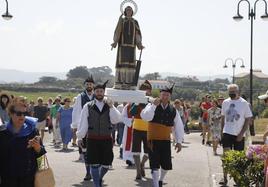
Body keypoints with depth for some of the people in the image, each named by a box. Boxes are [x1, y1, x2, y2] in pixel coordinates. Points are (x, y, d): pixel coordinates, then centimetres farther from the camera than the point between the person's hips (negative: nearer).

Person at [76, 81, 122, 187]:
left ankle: (99, 178, 37)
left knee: (106, 164, 7)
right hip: (92, 140, -2)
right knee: (94, 164, -1)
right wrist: (80, 137, 2)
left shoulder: (109, 106, 6)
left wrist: (111, 107, -16)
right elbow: (83, 122, 3)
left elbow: (116, 120, -7)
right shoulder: (88, 106, 2)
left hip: (107, 139, 2)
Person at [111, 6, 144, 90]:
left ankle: (130, 84, -5)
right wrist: (115, 42, -14)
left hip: (131, 45, 2)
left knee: (131, 63, -5)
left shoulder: (135, 22, 15)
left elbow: (138, 33, 8)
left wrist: (139, 44, -7)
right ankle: (119, 84, -8)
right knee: (121, 62, -8)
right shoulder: (121, 20, 10)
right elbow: (117, 31, 1)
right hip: (122, 44, -2)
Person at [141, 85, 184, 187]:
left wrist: (179, 141, 4)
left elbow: (179, 127, 9)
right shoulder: (152, 106, -4)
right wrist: (154, 105, -25)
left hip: (166, 141, 3)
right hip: (153, 140, -3)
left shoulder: (173, 111, 4)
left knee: (166, 164, 9)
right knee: (155, 164, -5)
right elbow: (145, 117, -21)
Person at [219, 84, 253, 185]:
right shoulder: (225, 102, 5)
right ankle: (225, 178, 0)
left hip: (239, 135, -2)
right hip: (227, 133, 2)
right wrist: (221, 131, 8)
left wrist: (241, 134, -11)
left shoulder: (244, 103, -6)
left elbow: (248, 119, -5)